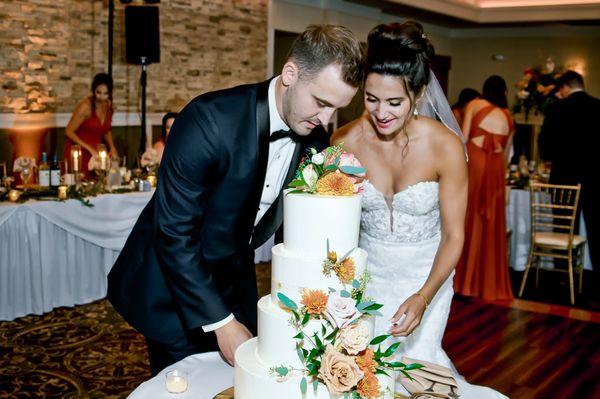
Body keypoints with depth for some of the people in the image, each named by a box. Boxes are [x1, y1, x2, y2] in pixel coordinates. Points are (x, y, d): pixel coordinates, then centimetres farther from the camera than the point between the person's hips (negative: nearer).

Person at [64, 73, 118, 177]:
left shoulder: (108, 105, 2)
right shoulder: (86, 106, -16)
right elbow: (69, 131, -12)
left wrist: (112, 147, 0)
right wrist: (89, 149, -17)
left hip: (95, 153, 5)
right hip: (78, 153, -5)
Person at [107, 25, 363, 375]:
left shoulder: (315, 141, -9)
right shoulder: (209, 119, -28)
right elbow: (173, 233, -26)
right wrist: (221, 322, -24)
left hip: (235, 279, 6)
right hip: (171, 282, -5)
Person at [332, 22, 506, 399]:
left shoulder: (446, 147, -21)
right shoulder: (345, 141, -16)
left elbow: (453, 236, -14)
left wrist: (424, 297, -25)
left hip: (424, 274, -2)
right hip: (366, 270, 2)